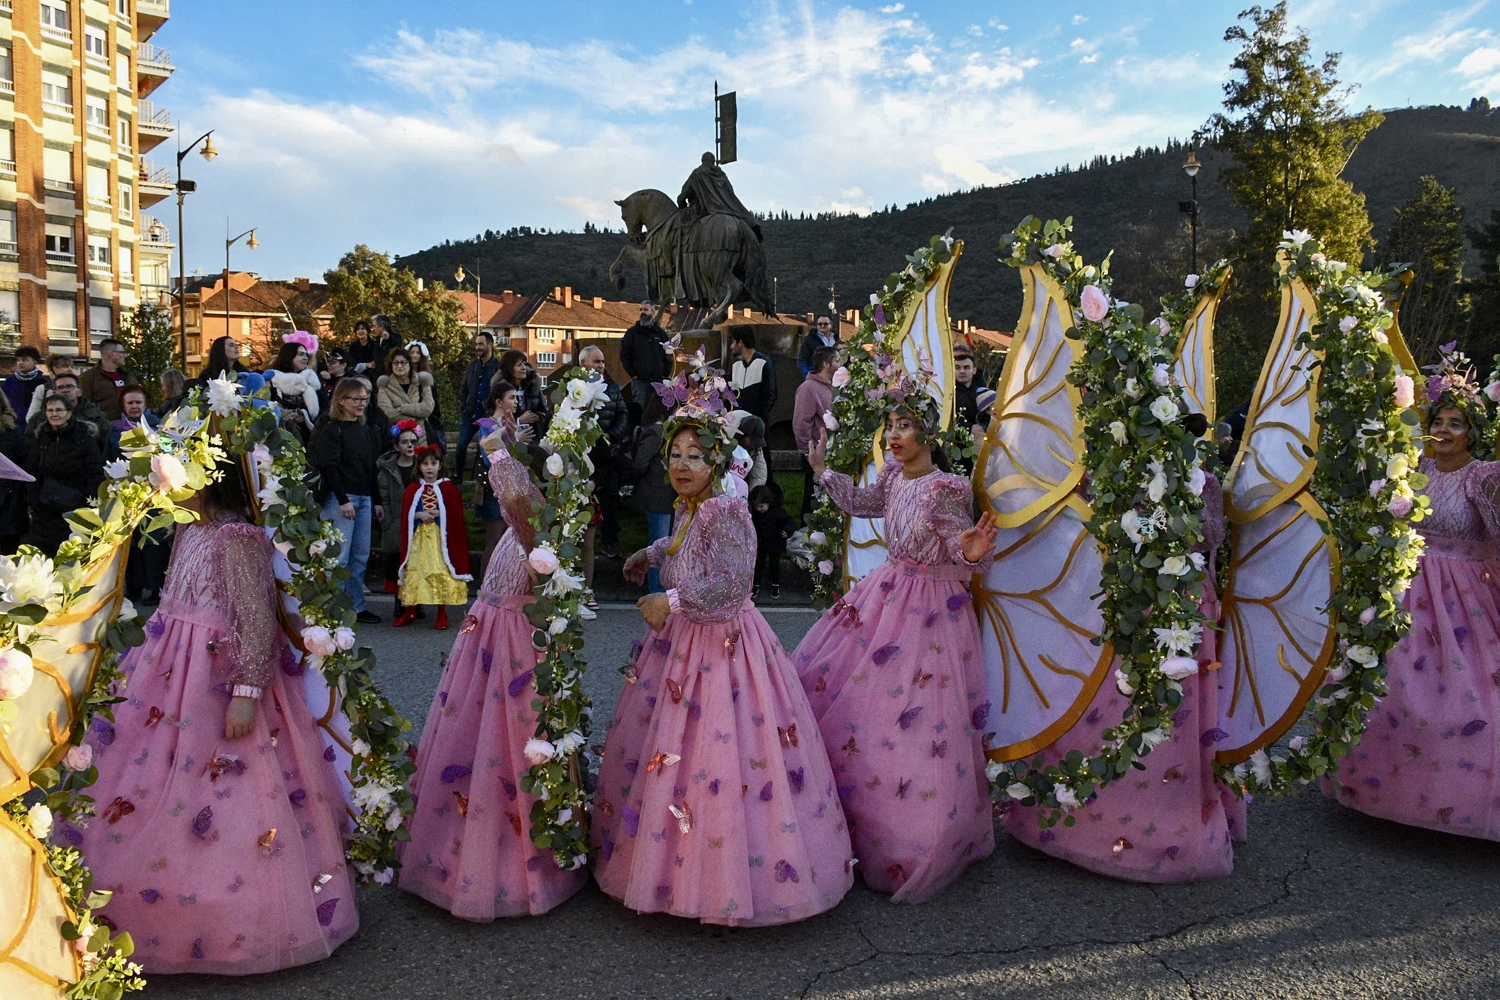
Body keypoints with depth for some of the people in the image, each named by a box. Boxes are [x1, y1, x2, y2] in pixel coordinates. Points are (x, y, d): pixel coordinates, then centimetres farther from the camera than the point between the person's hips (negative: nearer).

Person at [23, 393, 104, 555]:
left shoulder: (84, 437, -3)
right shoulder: (39, 437, 9)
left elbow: (96, 473, -7)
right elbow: (32, 473, 9)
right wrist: (33, 502, -1)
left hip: (77, 509, -3)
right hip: (45, 510, 4)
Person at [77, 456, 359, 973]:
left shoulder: (236, 539, -19)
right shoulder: (190, 530, 9)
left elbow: (257, 620, -21)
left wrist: (247, 693, -24)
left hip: (220, 683, -9)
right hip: (175, 675, 9)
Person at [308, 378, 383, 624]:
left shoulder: (365, 430, 17)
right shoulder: (331, 429, -5)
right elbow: (329, 467, -12)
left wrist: (376, 500, 17)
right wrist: (343, 500, -18)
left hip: (363, 498, 7)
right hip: (340, 498, -7)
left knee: (361, 556, 7)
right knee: (339, 556, -6)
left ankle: (357, 606, 15)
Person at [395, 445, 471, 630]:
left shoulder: (448, 488, 3)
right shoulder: (413, 489, 9)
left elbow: (456, 514, -2)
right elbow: (406, 515, 4)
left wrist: (439, 514, -15)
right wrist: (420, 515, -13)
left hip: (441, 537, -2)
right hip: (419, 538, 2)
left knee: (441, 572, -6)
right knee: (415, 573, 0)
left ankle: (442, 614, 4)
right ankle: (410, 612, 12)